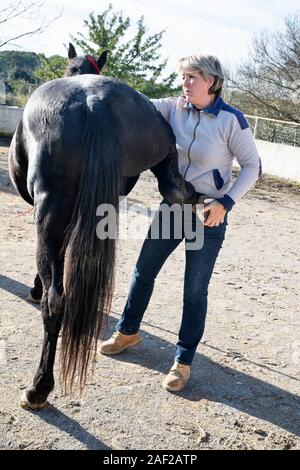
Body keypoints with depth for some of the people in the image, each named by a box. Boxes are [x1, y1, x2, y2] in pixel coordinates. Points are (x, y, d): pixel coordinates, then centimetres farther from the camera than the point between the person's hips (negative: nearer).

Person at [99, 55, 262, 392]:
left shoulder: (231, 120, -13)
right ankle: (128, 331, 38)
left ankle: (183, 361, 21)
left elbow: (252, 167, -9)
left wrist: (225, 203, -19)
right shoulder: (175, 108, 0)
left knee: (195, 291, 3)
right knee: (144, 271, 15)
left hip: (209, 215, -5)